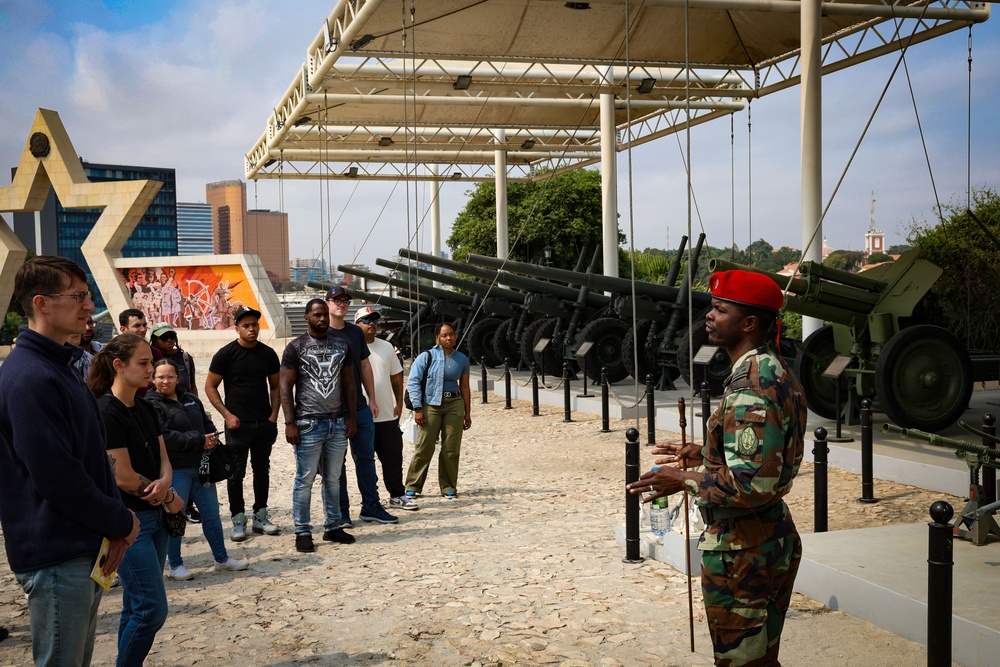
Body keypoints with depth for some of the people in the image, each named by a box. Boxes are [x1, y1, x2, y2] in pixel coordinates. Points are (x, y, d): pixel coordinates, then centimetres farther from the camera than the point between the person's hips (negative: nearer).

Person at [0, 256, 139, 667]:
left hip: (85, 550, 10)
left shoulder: (59, 367, 12)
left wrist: (116, 520, 2)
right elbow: (57, 477, -24)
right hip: (57, 557, -10)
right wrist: (121, 523, -12)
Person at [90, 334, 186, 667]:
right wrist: (170, 497, -8)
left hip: (154, 516, 8)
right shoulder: (107, 412, -17)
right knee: (152, 609, -6)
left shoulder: (145, 409, 9)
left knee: (137, 607, 12)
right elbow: (123, 477, -19)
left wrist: (164, 483, -14)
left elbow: (163, 459, 8)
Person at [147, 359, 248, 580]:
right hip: (174, 470, -7)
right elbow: (164, 437, -21)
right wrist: (199, 441, -17)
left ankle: (222, 559, 25)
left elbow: (207, 424, 20)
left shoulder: (191, 400, 12)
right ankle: (176, 566, 16)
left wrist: (212, 439, -4)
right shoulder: (152, 405, -10)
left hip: (201, 466, 7)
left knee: (212, 513, 13)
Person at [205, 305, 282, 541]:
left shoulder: (268, 354, 6)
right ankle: (238, 521, 11)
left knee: (262, 470, 11)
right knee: (236, 473, 2)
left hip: (264, 423, 4)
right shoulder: (226, 354, -6)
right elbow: (210, 387, -3)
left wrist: (274, 415, 0)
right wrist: (227, 414, -11)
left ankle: (260, 517, 22)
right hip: (238, 424, -4)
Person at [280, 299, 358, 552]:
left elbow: (348, 383, 13)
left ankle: (333, 527, 20)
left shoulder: (342, 346, 10)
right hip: (309, 424, -4)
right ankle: (302, 532, 7)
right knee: (305, 480, -1)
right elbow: (286, 387, -4)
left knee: (333, 479, 10)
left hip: (338, 423, 4)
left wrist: (352, 417, 6)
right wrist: (290, 423, -11)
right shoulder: (296, 348, -2)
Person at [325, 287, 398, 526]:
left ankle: (371, 506, 18)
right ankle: (341, 511, 11)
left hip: (360, 407, 5)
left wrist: (372, 399, 10)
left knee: (366, 456, 9)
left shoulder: (356, 332, 10)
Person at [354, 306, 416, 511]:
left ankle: (397, 495, 22)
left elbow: (397, 376, 15)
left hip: (388, 415, 4)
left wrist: (399, 403, 7)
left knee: (393, 457, 10)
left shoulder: (387, 347, 9)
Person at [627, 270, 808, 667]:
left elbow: (755, 485, -29)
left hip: (741, 549, -10)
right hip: (776, 540, 10)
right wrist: (704, 454, 18)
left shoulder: (749, 388, -24)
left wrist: (684, 480, -19)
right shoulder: (775, 372, 8)